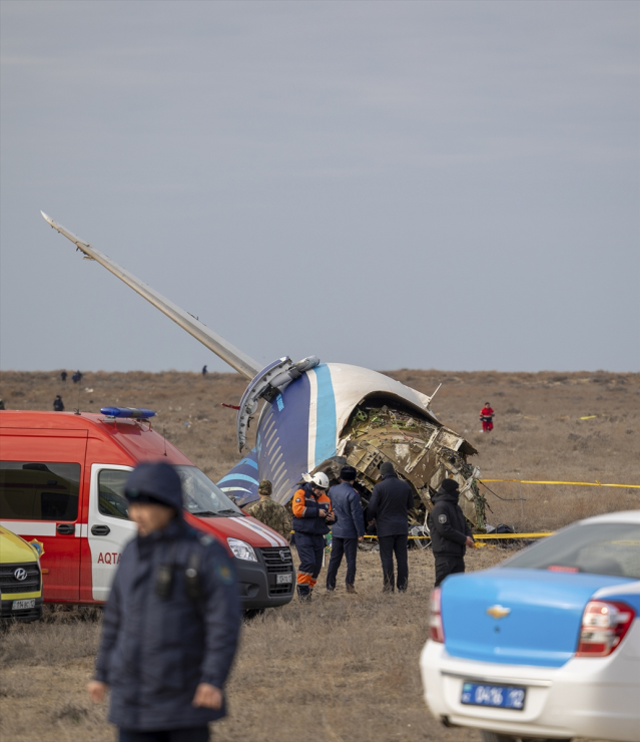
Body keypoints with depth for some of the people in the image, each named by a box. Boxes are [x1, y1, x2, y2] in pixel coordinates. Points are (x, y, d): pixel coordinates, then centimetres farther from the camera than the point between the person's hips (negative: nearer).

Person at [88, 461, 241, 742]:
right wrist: (102, 673, 16)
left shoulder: (207, 553, -11)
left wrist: (214, 679, -25)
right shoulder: (134, 553, 8)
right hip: (136, 694, 5)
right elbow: (117, 616, 16)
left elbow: (225, 621, -17)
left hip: (186, 694, -5)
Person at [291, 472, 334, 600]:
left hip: (318, 536, 6)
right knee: (308, 562, -18)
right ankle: (302, 589, -9)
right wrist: (317, 512, -18)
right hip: (303, 535, -6)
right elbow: (298, 510, -17)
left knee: (317, 565, 3)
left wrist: (330, 517, -2)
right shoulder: (301, 493, -4)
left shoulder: (325, 499, 16)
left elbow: (330, 512, 24)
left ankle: (308, 590, 14)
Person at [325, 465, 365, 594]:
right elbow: (357, 515, -16)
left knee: (334, 558, 12)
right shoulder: (352, 494, -17)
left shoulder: (333, 490, 2)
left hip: (336, 530, 6)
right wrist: (360, 533, -11)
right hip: (349, 532, -6)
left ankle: (330, 585, 12)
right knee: (351, 558, 2)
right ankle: (349, 584, 0)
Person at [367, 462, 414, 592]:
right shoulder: (405, 486, 2)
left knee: (387, 557, 1)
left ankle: (389, 586, -1)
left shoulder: (379, 487, -12)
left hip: (385, 527, -4)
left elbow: (372, 507, -11)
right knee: (402, 557, 8)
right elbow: (410, 505, 14)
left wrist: (370, 518, 10)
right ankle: (402, 585, 7)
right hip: (402, 527, 4)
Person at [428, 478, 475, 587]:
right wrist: (464, 539, -14)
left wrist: (469, 538, 2)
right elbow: (444, 529, -19)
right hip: (445, 554, -10)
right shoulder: (440, 507, -11)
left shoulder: (455, 507, 20)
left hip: (457, 553, 10)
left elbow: (464, 526, 25)